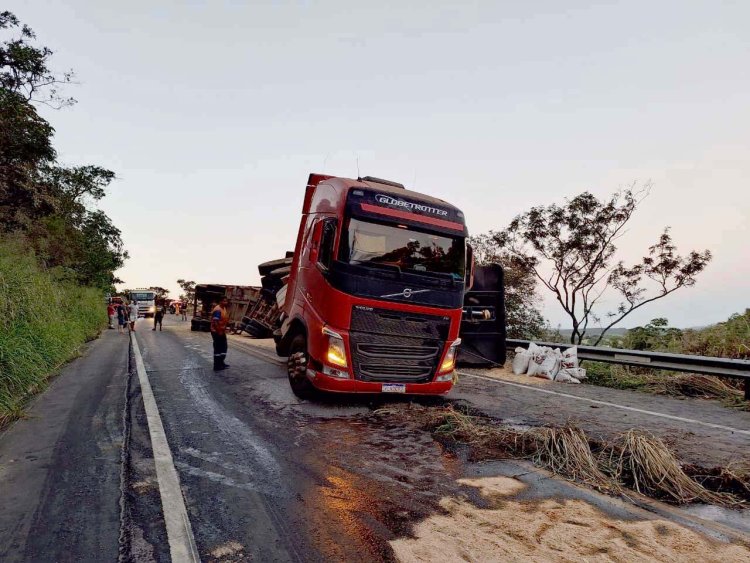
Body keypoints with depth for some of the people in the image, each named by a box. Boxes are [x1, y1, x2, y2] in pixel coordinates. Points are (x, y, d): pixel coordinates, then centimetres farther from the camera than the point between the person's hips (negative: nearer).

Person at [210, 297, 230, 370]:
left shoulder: (224, 309, 11)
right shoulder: (217, 310, -21)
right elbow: (215, 322, -27)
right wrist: (219, 331, -26)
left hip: (222, 332, 10)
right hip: (217, 332, -10)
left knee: (223, 348, 18)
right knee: (218, 349, -4)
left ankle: (221, 363, 31)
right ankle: (217, 366, 3)